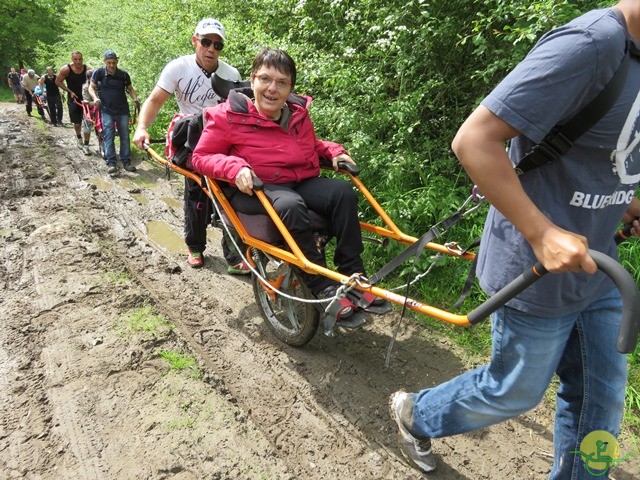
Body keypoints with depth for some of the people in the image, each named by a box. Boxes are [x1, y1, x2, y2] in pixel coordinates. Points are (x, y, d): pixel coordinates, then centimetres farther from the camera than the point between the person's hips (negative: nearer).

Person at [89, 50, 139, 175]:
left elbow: (130, 88, 10)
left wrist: (135, 99, -9)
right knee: (109, 135, -6)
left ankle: (126, 162, 11)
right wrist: (95, 98, -18)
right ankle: (111, 163, -4)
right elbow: (91, 87, 1)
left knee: (125, 136, 4)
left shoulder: (123, 74, -2)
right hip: (107, 110, -2)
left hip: (122, 110, 2)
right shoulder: (99, 72, -5)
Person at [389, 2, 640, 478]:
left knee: (601, 396, 17)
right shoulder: (590, 44, -23)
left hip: (594, 267, 9)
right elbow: (474, 139, -29)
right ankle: (414, 413, 39)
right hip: (538, 273, -8)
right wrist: (543, 233, -31)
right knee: (515, 393, 13)